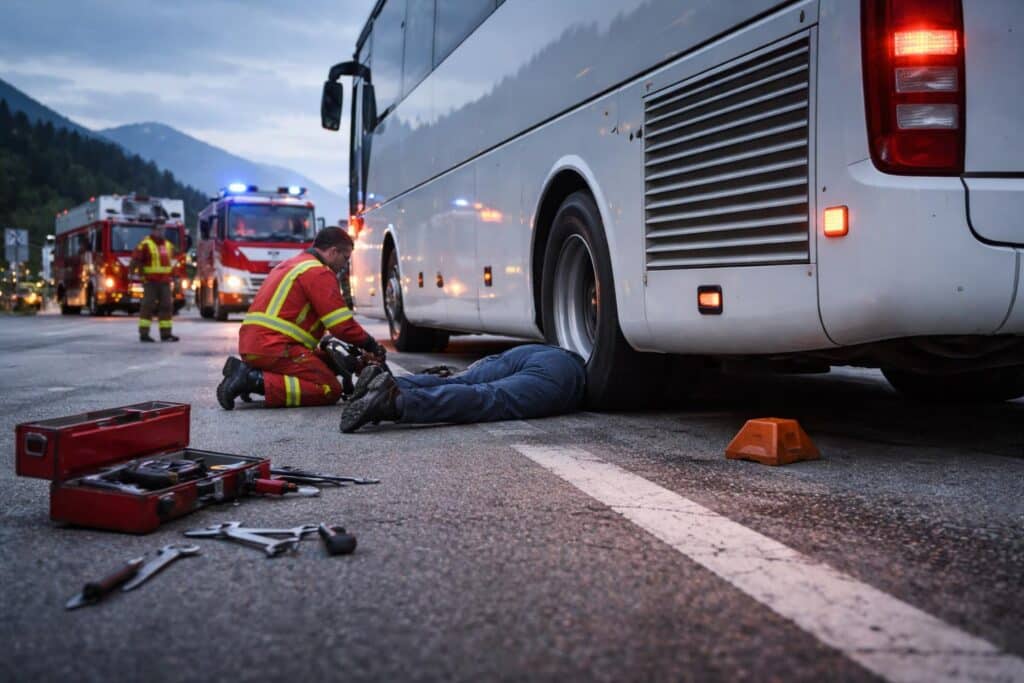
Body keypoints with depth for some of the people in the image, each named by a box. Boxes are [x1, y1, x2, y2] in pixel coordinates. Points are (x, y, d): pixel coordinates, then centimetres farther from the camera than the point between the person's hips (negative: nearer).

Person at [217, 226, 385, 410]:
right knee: (331, 390, -12)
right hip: (275, 347, -10)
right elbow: (342, 324, -10)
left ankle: (247, 370, 6)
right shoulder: (319, 272, -6)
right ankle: (257, 381, -20)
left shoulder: (291, 265, 26)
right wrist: (370, 344, 6)